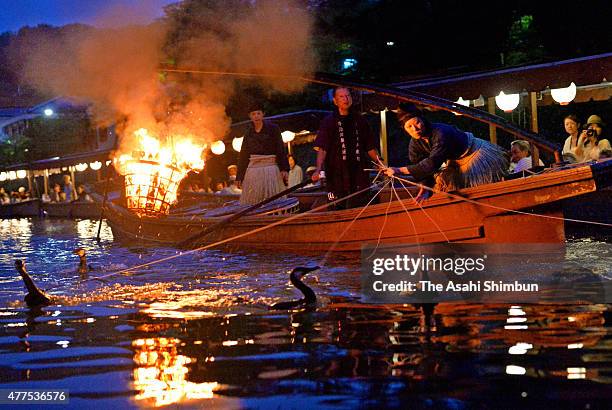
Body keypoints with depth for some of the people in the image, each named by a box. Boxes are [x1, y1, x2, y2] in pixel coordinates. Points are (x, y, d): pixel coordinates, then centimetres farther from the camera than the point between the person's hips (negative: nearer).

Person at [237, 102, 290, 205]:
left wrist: (284, 169, -13)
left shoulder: (273, 128, 1)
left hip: (270, 168, -3)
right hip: (253, 169, 3)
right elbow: (243, 155, 14)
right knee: (251, 201, 0)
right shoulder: (248, 133, 12)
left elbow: (280, 149, -3)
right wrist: (239, 176, 12)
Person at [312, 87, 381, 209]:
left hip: (359, 174, 4)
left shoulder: (359, 121, 14)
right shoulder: (328, 122, 2)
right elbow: (321, 149, -7)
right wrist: (318, 169, -23)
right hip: (337, 175, -4)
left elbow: (370, 148, 19)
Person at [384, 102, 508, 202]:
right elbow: (421, 168, -11)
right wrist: (426, 189, -31)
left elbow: (431, 163, -48)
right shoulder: (415, 144, -13)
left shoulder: (440, 133, -39)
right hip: (456, 163, 8)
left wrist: (400, 170, -49)